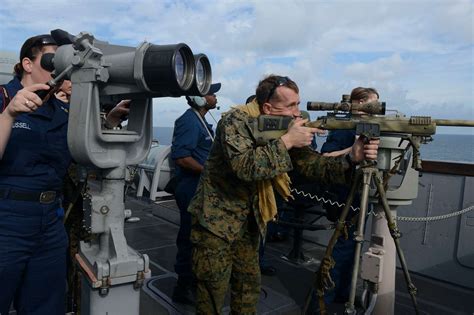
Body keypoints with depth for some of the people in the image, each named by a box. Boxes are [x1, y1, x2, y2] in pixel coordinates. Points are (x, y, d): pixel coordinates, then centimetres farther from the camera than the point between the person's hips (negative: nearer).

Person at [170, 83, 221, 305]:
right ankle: (183, 288, 12)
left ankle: (192, 279, 35)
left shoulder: (200, 120, 15)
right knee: (190, 237, -1)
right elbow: (181, 157, -26)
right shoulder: (189, 121, -17)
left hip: (201, 187, 10)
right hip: (193, 189, -10)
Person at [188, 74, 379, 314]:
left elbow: (312, 165, -5)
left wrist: (351, 159, -21)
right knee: (213, 292, 4)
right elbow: (244, 166, -35)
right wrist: (286, 141, -30)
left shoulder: (287, 127, 0)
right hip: (216, 220, -6)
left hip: (249, 221, 6)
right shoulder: (236, 121, -20)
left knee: (249, 286, 16)